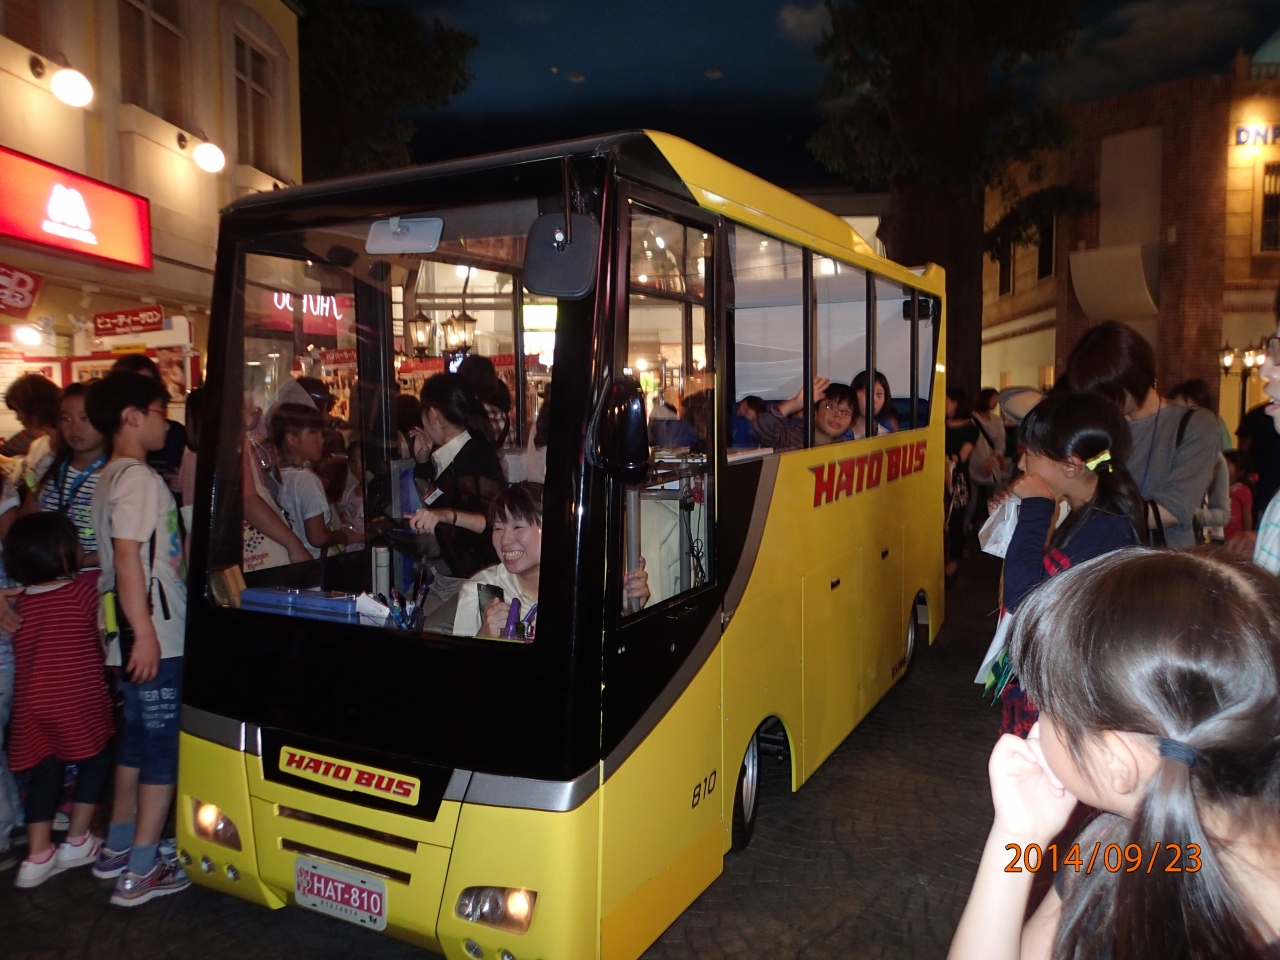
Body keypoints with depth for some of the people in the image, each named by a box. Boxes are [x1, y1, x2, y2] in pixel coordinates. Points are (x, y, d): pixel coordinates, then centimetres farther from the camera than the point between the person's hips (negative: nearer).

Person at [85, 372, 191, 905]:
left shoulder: (113, 476, 15)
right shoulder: (137, 477, -15)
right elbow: (127, 556, -22)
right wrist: (144, 632, -23)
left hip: (149, 632, 10)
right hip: (154, 634, -10)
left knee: (137, 740, 19)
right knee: (163, 750, -3)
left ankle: (117, 850, 30)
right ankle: (141, 873, 5)